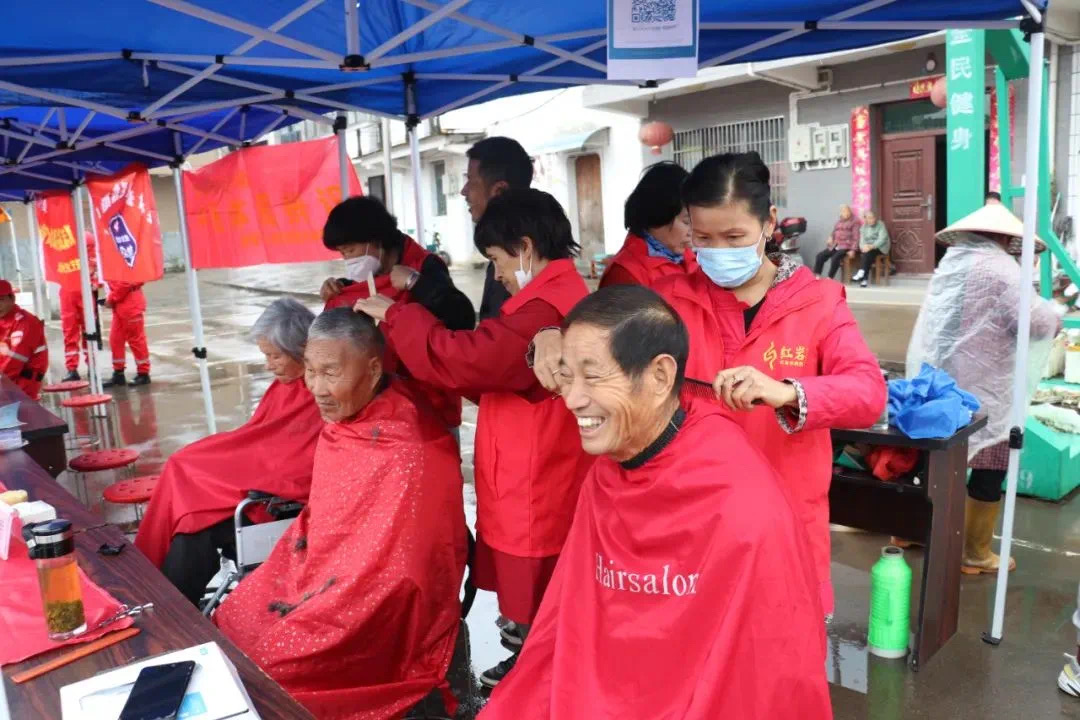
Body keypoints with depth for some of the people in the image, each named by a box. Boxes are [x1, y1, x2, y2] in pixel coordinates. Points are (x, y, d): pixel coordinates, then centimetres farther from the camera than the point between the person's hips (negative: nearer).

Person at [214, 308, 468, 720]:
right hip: (321, 576, 8)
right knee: (230, 623, 3)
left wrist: (308, 612, -19)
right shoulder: (340, 422, 0)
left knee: (271, 663, -13)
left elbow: (394, 572, -24)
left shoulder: (411, 455, -27)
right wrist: (298, 582, 3)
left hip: (388, 612, -8)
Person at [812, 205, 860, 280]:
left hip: (846, 246, -7)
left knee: (835, 258, -34)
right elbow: (833, 233, 30)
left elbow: (856, 237, -4)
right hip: (835, 245, 7)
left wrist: (852, 250, -15)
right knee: (820, 256, -14)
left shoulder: (854, 222, 3)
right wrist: (831, 238, 4)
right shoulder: (839, 222, 23)